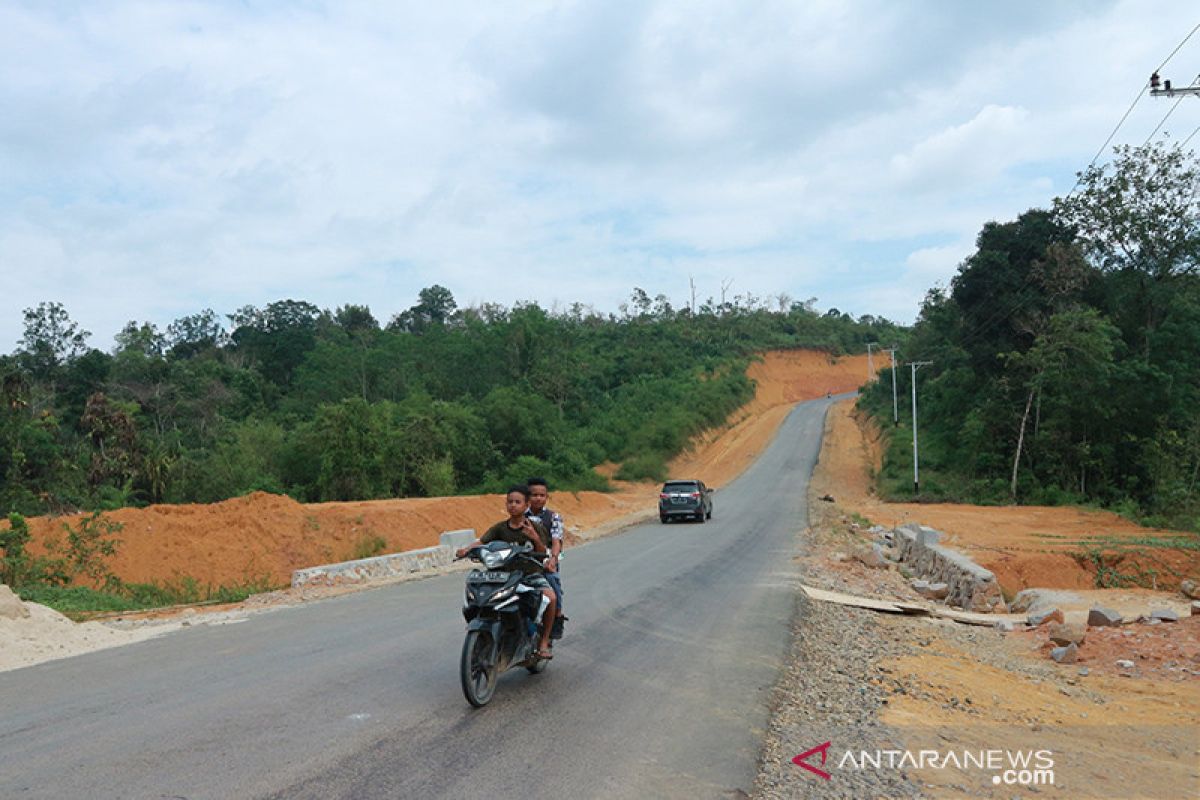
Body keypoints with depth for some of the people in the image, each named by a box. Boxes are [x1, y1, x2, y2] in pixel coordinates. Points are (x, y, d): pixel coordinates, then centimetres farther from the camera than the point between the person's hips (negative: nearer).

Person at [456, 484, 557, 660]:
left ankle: (543, 640, -13)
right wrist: (466, 548, -30)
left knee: (550, 596, -30)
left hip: (532, 573, -2)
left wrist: (535, 538, -25)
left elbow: (544, 553, -6)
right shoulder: (500, 527, 3)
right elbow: (481, 541, -9)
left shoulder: (534, 526, -2)